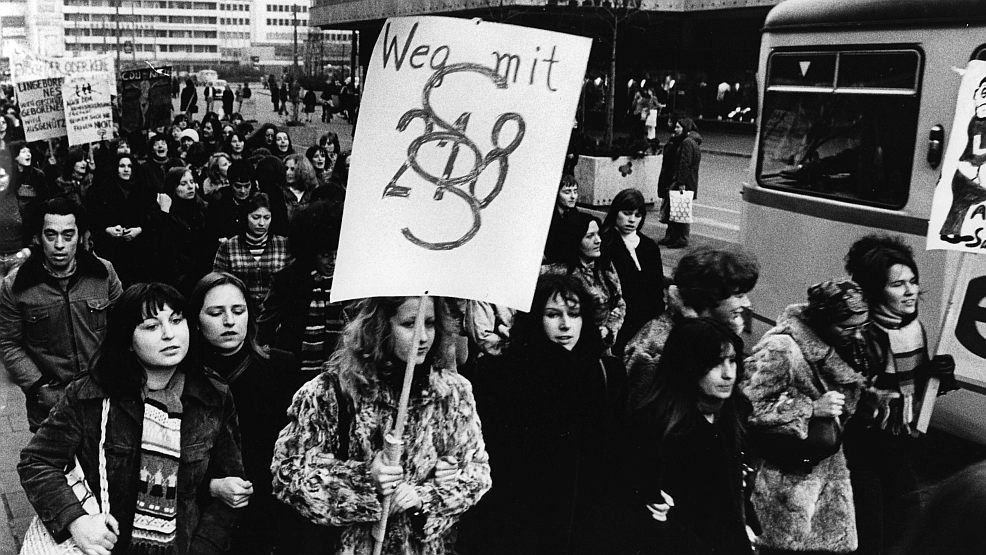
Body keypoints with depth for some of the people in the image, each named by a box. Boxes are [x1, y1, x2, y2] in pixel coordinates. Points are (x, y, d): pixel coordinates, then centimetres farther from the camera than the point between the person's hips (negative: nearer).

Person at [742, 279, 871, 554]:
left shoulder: (843, 345, 2)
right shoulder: (780, 349, -24)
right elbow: (747, 409, -27)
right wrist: (811, 409, -26)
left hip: (831, 467, 8)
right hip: (788, 477, -7)